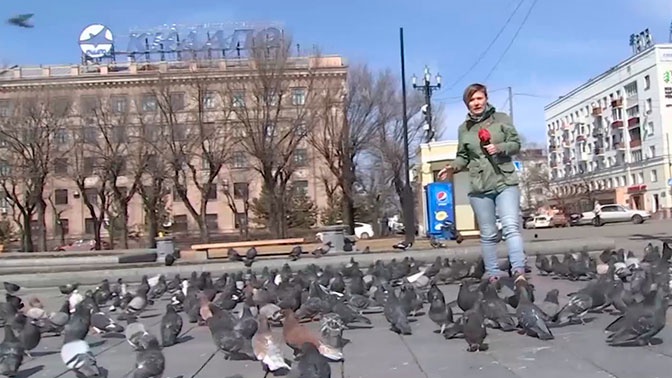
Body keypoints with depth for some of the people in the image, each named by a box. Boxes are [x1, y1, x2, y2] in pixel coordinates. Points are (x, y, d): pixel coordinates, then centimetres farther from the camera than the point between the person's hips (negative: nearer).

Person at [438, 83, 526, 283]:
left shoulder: (501, 119, 6)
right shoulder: (464, 128, 10)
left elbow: (516, 144, 5)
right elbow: (463, 157, 13)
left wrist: (499, 148, -14)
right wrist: (453, 167, -8)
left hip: (505, 182, -2)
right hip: (479, 187, 2)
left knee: (511, 227, -15)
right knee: (488, 235, 8)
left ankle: (519, 272, -18)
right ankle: (493, 275, 17)